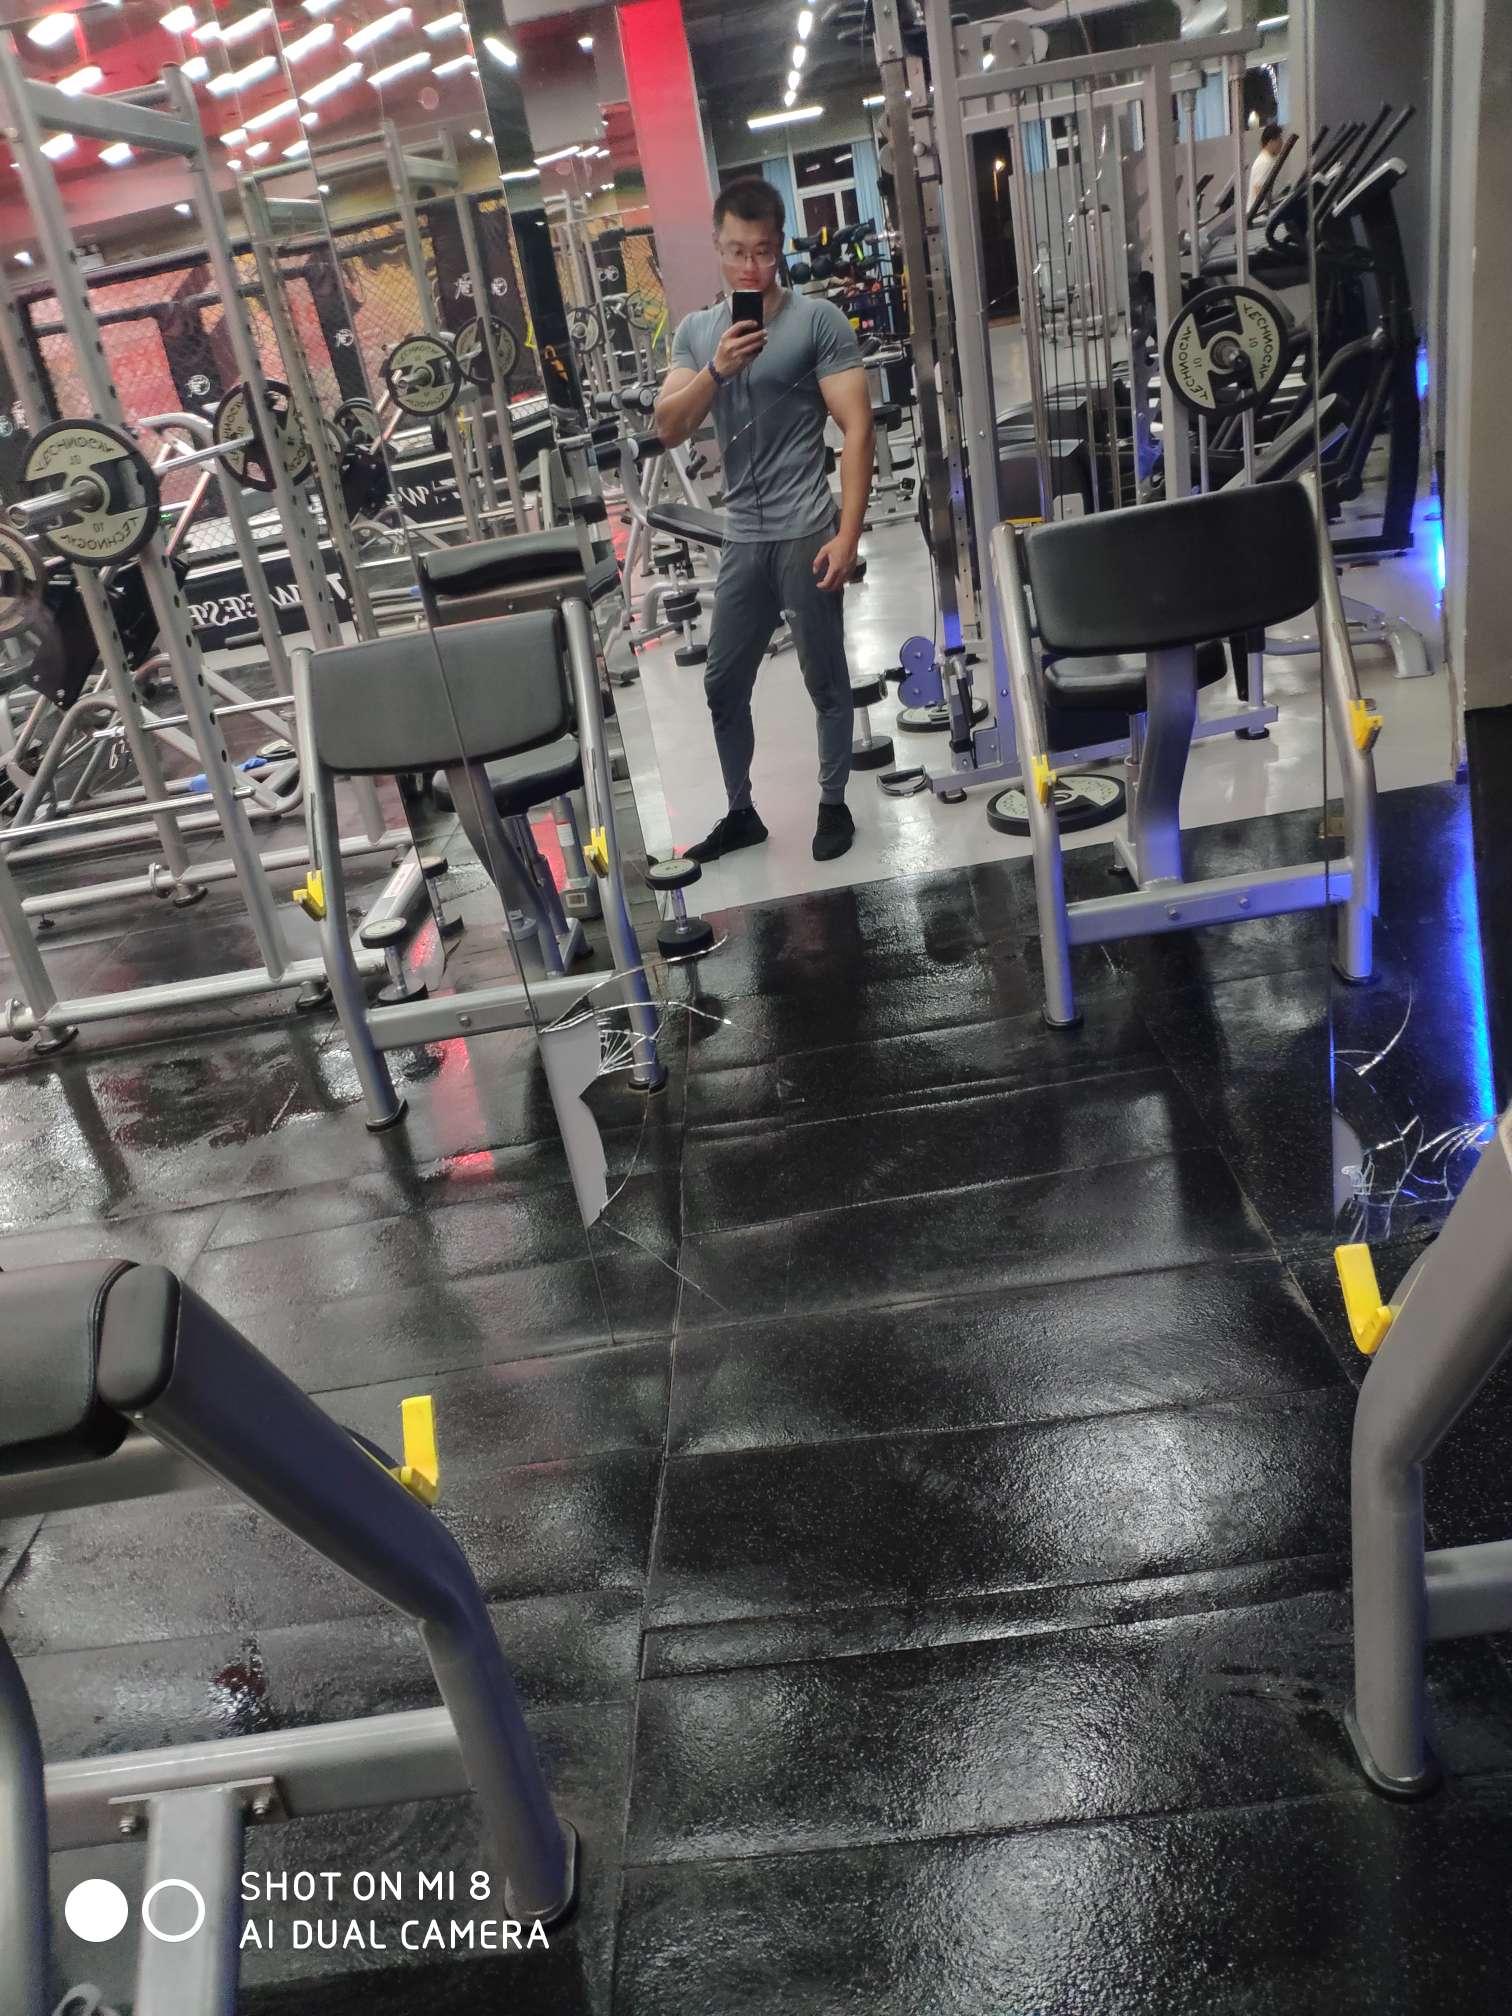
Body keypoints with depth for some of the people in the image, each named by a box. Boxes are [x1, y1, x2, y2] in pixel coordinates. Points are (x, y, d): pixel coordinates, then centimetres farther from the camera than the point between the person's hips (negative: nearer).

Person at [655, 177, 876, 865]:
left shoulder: (818, 321, -4)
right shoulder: (696, 331, 10)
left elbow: (856, 429, -9)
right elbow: (669, 429, 3)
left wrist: (848, 535, -16)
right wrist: (716, 370, -14)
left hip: (806, 533, -5)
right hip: (741, 538, 5)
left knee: (824, 679, 5)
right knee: (723, 683, 9)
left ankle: (833, 805, 21)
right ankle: (740, 813, 24)